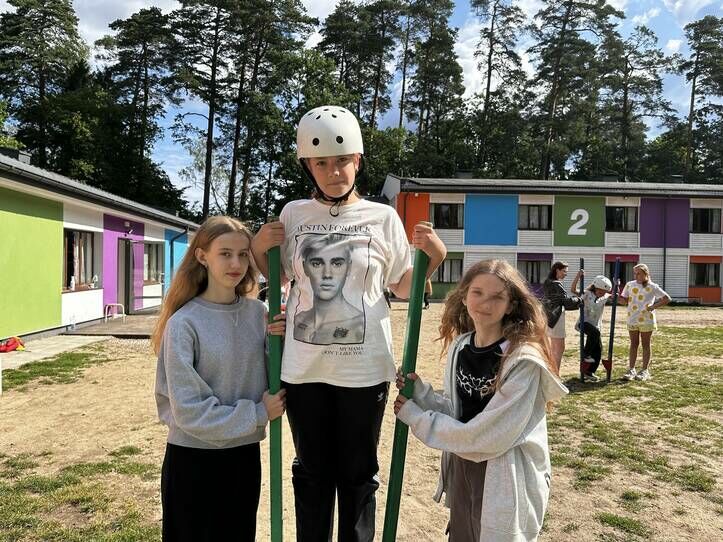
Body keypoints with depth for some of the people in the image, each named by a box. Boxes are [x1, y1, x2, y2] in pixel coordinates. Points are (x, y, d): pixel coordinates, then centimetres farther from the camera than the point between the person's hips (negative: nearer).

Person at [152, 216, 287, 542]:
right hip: (194, 459, -4)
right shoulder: (184, 323, -17)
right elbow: (188, 410, -18)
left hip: (245, 454, 5)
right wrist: (258, 414, -15)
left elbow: (266, 381, 4)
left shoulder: (257, 313, -3)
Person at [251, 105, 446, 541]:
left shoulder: (383, 218, -3)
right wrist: (259, 249, -2)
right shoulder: (293, 214, 2)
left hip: (363, 369, -2)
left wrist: (433, 257, -11)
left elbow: (403, 288, 4)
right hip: (304, 368, 2)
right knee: (312, 472, 18)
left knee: (358, 475, 14)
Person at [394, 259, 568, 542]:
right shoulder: (459, 346, -2)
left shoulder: (524, 361, -23)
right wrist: (419, 391, -13)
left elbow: (489, 437, -25)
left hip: (505, 478, -6)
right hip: (460, 466, 6)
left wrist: (417, 418, -17)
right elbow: (455, 411, 5)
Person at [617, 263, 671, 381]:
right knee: (633, 344, 8)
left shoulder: (652, 287, -3)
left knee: (645, 345, 6)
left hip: (646, 320, -3)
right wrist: (617, 297, -12)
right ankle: (631, 370, 11)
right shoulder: (630, 285, 7)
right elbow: (625, 301, 8)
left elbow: (667, 299, -2)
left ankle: (645, 371, 12)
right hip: (632, 320, 3)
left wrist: (653, 306, -11)